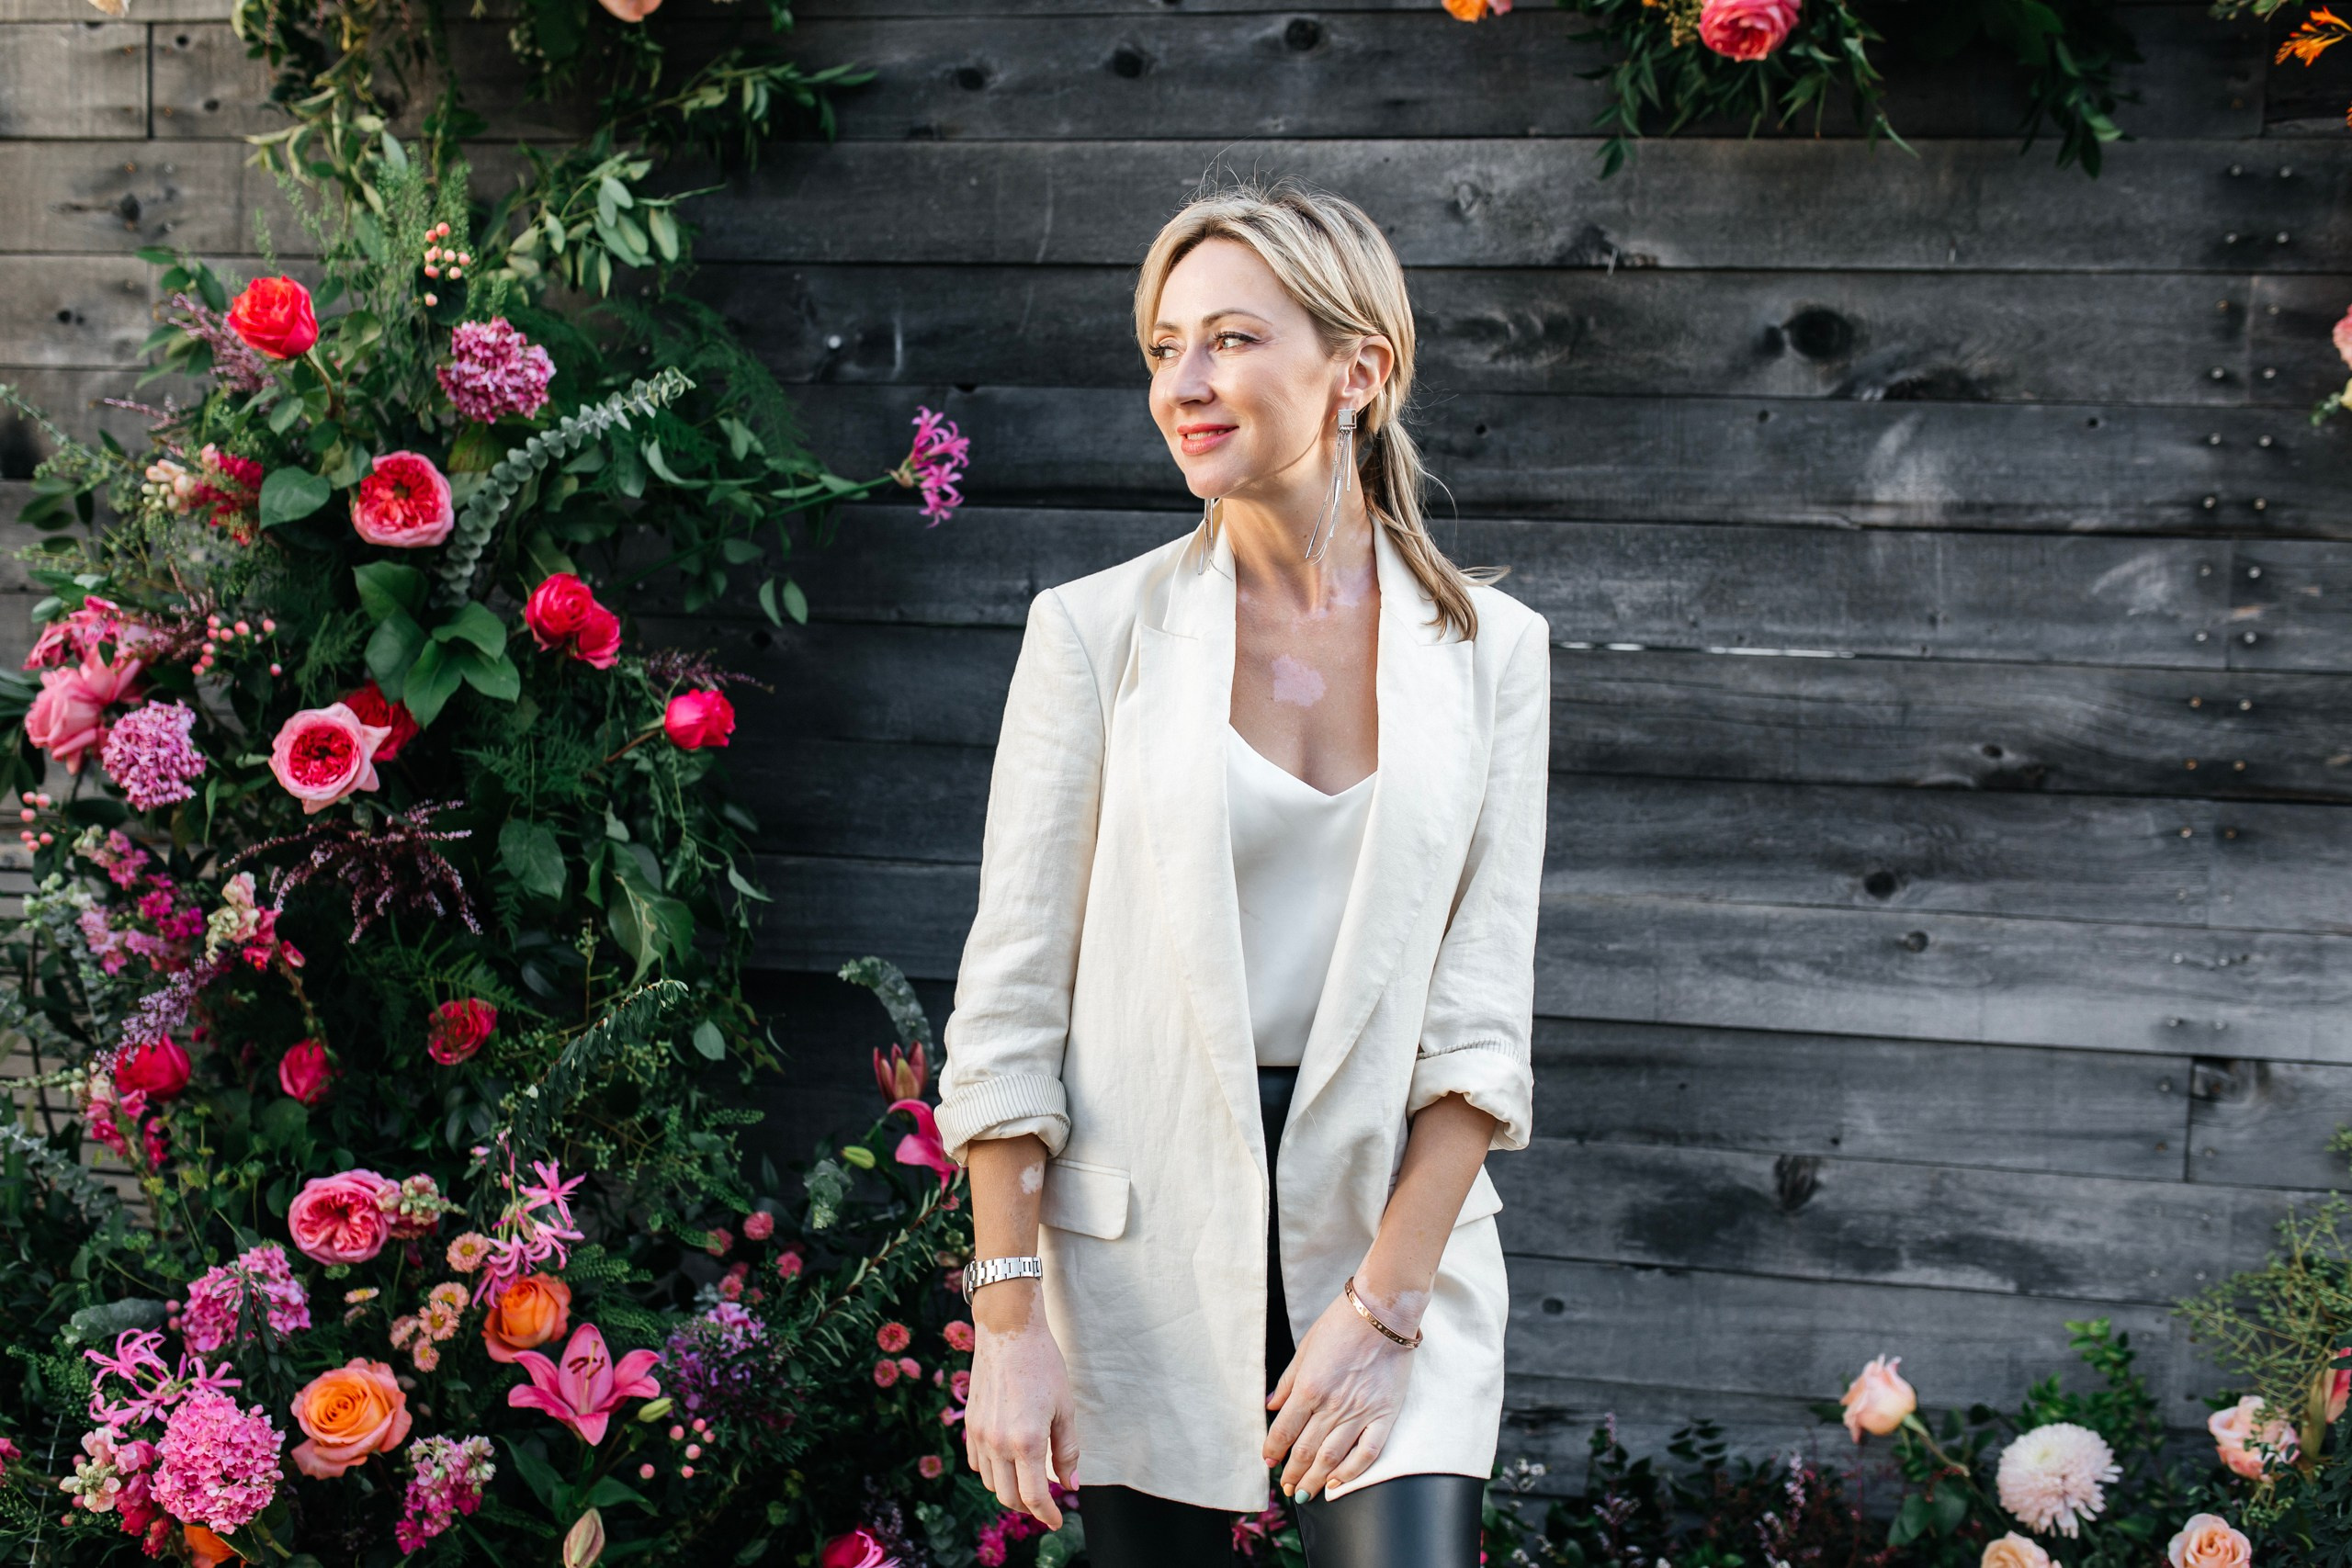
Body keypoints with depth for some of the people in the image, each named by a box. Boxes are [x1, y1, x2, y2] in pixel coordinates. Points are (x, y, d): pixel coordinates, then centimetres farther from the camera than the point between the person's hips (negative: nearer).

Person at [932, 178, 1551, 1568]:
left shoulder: (1490, 648, 2)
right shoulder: (1096, 631, -1)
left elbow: (1481, 1012, -1)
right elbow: (1010, 994, -2)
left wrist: (1385, 1302, -9)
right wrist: (1010, 1315, -7)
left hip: (1396, 1218, 0)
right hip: (1147, 1241, 0)